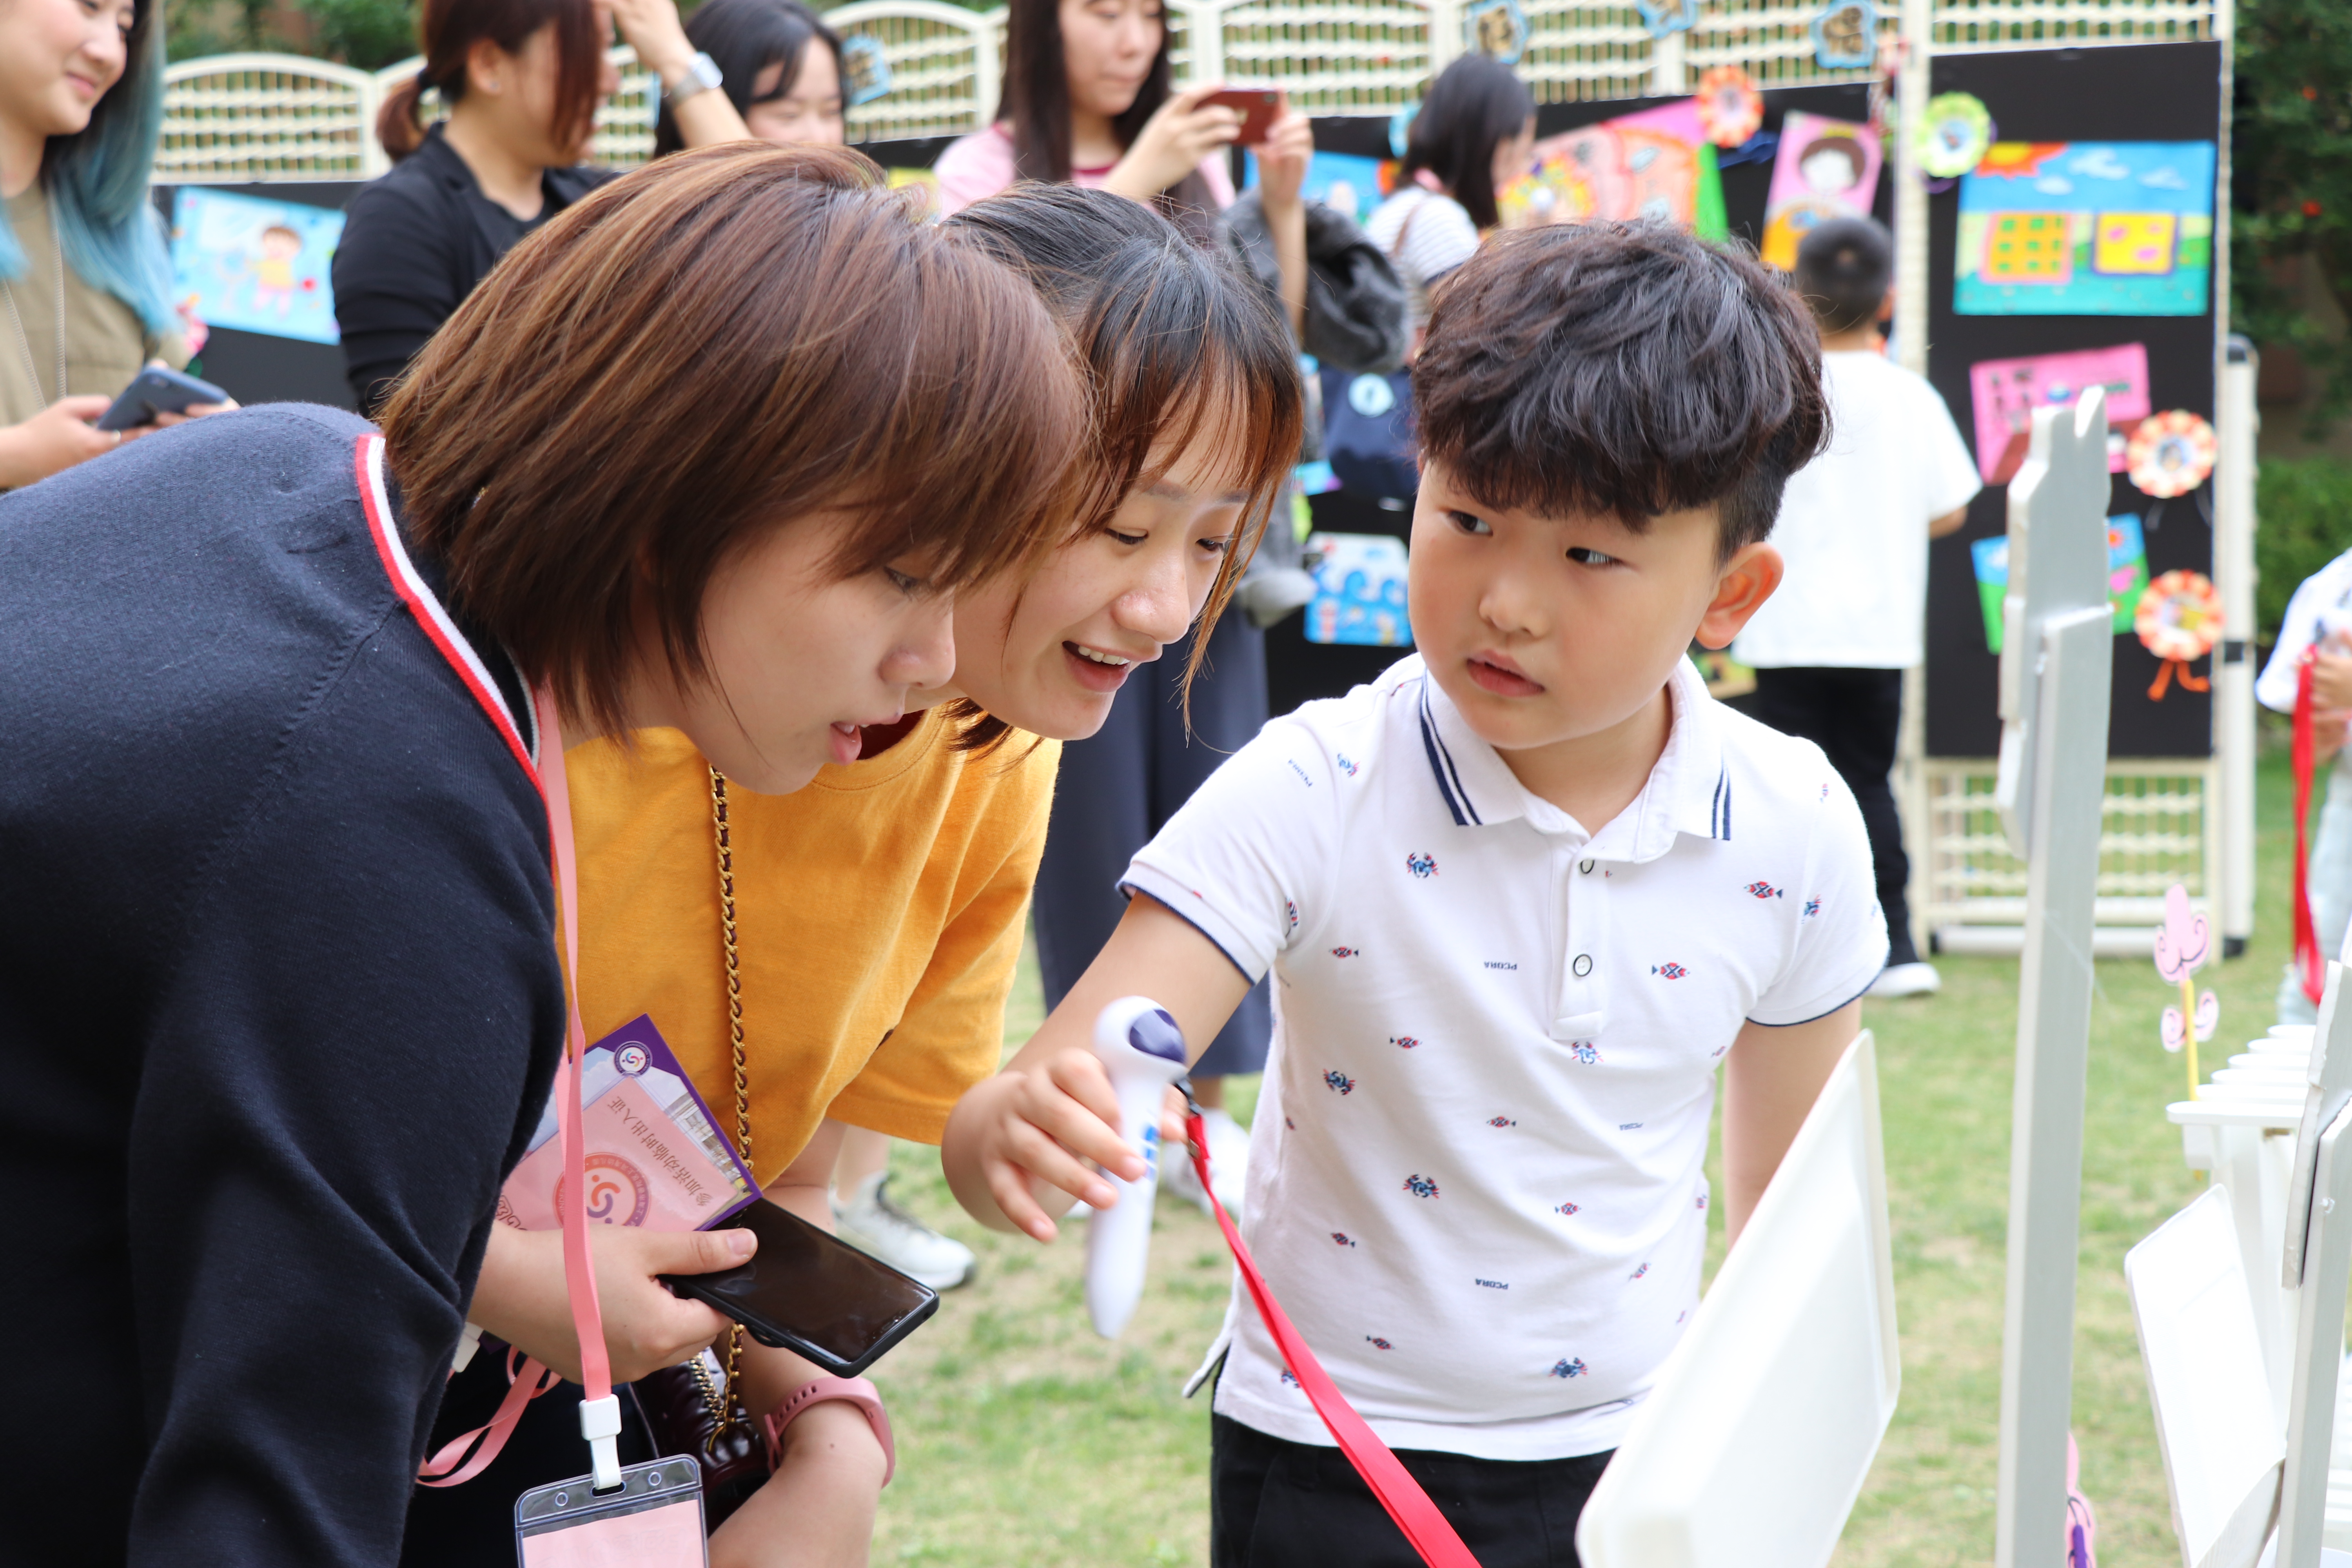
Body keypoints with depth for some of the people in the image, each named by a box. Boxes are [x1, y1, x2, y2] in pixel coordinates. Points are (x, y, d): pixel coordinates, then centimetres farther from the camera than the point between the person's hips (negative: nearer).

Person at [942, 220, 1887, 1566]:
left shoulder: (1793, 831, -9)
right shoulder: (1311, 798, -18)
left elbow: (1794, 1192, 6)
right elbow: (1059, 1098, -26)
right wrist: (1019, 1132, -48)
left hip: (1639, 1457, 2)